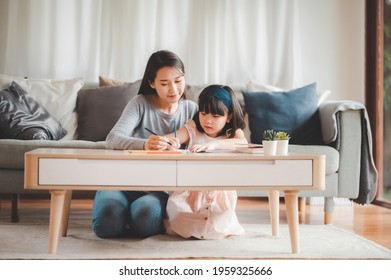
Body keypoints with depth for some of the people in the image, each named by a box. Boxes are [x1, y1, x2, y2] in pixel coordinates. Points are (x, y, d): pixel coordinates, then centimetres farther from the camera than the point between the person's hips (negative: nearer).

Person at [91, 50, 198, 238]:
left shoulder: (191, 109, 6)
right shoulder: (140, 103, -3)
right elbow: (113, 139, -19)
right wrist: (144, 144, -40)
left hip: (163, 186, 1)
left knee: (145, 217, -34)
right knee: (107, 224, -29)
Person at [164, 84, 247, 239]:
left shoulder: (233, 132, 2)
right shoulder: (192, 129, 7)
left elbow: (243, 143, -22)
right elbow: (173, 137, -8)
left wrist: (214, 144, -37)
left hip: (220, 193, -1)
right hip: (190, 190, 1)